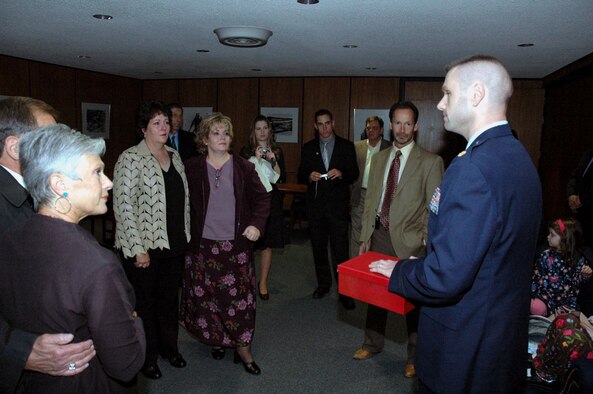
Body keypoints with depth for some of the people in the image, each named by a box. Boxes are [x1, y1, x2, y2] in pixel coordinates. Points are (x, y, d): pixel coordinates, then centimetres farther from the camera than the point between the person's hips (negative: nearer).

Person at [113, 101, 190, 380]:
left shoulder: (174, 156, 9)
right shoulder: (131, 158, -11)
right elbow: (123, 205, -15)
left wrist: (185, 236, 13)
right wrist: (138, 248, -17)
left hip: (174, 245, 6)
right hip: (144, 247, -6)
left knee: (170, 299, 18)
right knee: (145, 302, 10)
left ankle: (169, 347, 38)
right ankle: (147, 357, 31)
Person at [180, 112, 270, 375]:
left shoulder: (243, 168, 0)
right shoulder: (192, 168, 0)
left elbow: (262, 198, 4)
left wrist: (257, 224, -9)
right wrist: (187, 233, -3)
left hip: (236, 244, 0)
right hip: (203, 244, 1)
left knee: (239, 296, 2)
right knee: (206, 295, 8)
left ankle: (243, 347, 16)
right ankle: (216, 339, 30)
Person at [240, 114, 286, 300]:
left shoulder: (277, 151, 7)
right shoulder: (247, 150, 1)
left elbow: (282, 178, 3)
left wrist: (274, 161, -10)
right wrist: (255, 159, -15)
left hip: (271, 200, 2)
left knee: (267, 244, 5)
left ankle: (263, 283, 17)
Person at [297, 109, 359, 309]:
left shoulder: (346, 146, 4)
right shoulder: (308, 148, 9)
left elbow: (354, 174, 2)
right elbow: (301, 175, 8)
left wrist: (341, 173, -19)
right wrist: (309, 176, -15)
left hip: (338, 204, -3)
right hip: (315, 203, 3)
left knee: (340, 249, -6)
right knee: (318, 247, 12)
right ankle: (323, 283, 29)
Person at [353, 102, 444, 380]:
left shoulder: (430, 162, -6)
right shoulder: (379, 159, 10)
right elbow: (370, 200, 12)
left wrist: (426, 246, -13)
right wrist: (365, 237, 9)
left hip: (409, 240, -4)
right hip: (380, 235, 4)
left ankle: (415, 356, 31)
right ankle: (373, 344, 38)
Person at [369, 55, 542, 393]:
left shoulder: (473, 167, -28)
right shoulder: (518, 155, 4)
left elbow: (445, 277, -30)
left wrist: (398, 272, -10)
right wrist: (420, 262, 9)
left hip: (464, 350, -8)